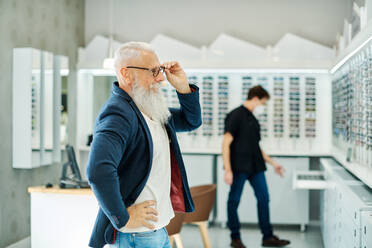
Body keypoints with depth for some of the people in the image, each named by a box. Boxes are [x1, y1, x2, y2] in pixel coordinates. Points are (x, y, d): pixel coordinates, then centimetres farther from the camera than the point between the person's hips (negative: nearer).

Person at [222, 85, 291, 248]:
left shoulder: (252, 119, 16)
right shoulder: (235, 116, -9)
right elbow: (226, 144, -14)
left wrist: (273, 163, 23)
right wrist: (228, 170, -19)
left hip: (255, 167, 8)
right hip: (239, 167, -8)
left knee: (263, 198, 6)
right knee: (234, 201, 2)